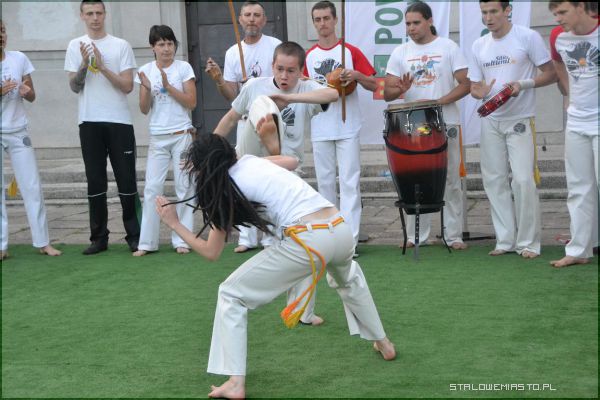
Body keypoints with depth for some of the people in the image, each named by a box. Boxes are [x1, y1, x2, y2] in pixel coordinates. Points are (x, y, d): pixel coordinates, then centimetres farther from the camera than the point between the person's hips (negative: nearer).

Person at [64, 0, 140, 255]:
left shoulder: (121, 46, 2)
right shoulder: (75, 46, 7)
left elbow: (127, 86, -4)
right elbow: (74, 87, 2)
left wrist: (102, 66, -13)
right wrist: (84, 64, -14)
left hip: (119, 122, -2)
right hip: (89, 122, 2)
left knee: (127, 181, -1)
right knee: (95, 182, 5)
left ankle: (134, 236, 5)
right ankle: (99, 238, 10)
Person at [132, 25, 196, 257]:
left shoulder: (183, 68, -1)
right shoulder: (146, 71, 4)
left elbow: (191, 103, -7)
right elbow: (144, 109, 4)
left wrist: (168, 86, -15)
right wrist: (147, 89, -14)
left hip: (182, 135, -1)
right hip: (158, 137, 2)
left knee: (184, 187, 3)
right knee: (152, 188, -1)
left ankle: (182, 239, 10)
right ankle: (147, 242, 4)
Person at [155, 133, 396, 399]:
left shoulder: (224, 192, 3)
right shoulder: (250, 161, 19)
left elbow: (211, 253, 9)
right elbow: (292, 161, 38)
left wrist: (174, 224, 15)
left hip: (307, 241, -7)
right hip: (341, 230, 7)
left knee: (231, 294, 6)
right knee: (348, 278, 43)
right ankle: (383, 344, 52)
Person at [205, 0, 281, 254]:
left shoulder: (275, 46, -4)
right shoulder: (232, 53, 7)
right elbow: (231, 95, 6)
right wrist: (218, 79, -11)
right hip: (245, 121, 4)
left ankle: (271, 236, 3)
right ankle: (247, 237, 13)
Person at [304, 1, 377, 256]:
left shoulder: (351, 52, 0)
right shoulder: (308, 57, 9)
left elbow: (374, 86, 0)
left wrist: (357, 75, -18)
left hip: (347, 128, -3)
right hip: (320, 129, 4)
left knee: (349, 182, -6)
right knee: (325, 182, 9)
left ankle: (350, 238, -6)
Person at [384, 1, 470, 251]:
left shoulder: (448, 48, 2)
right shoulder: (400, 53, 8)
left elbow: (465, 85, -3)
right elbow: (387, 93, 6)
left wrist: (438, 102, -17)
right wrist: (401, 89, -18)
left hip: (445, 124, -2)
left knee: (450, 182, 2)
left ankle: (454, 235, 8)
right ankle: (416, 236, 13)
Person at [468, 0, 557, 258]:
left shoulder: (528, 37, -6)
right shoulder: (479, 46, 9)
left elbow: (551, 74, -4)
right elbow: (474, 86, 12)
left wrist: (523, 84, -20)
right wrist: (482, 92, -11)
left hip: (520, 120, -5)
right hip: (490, 120, 5)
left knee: (523, 180, -10)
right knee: (494, 180, 5)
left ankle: (529, 242, 0)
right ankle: (505, 240, 14)